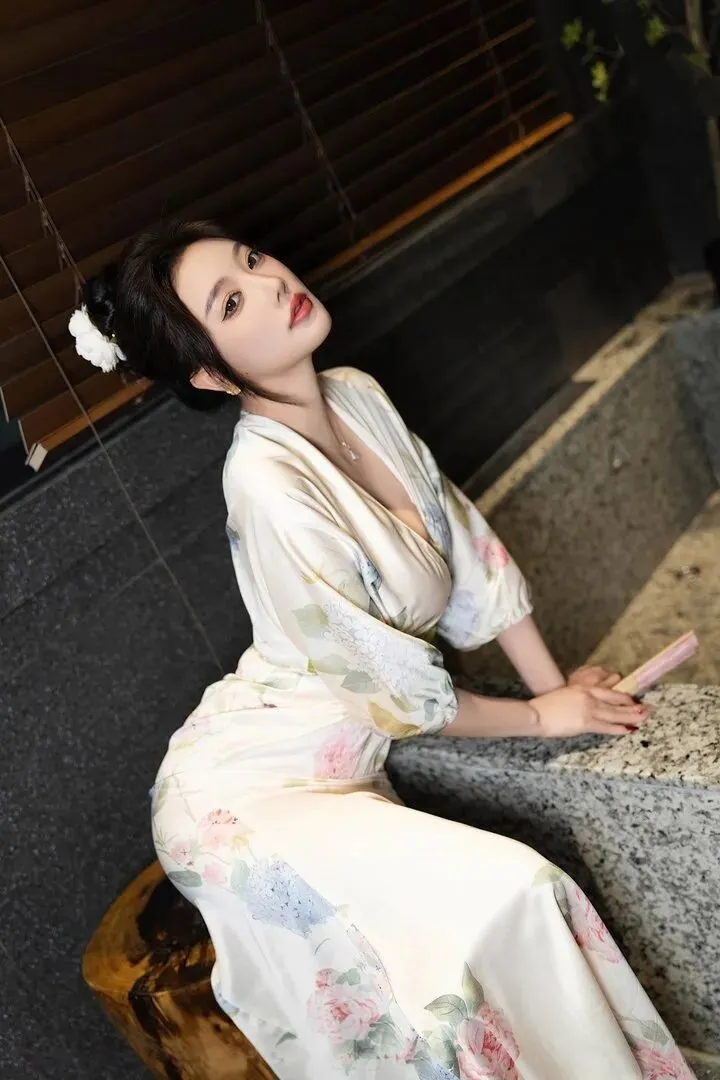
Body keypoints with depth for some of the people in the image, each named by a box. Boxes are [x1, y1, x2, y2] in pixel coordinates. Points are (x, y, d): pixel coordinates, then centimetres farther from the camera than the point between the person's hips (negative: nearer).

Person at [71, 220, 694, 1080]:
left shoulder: (358, 398, -3)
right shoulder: (267, 485, -26)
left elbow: (471, 553, 5)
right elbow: (398, 687, -18)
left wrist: (564, 689, 2)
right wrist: (541, 717, -4)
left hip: (333, 774, 7)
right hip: (246, 795, -7)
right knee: (509, 896, -18)